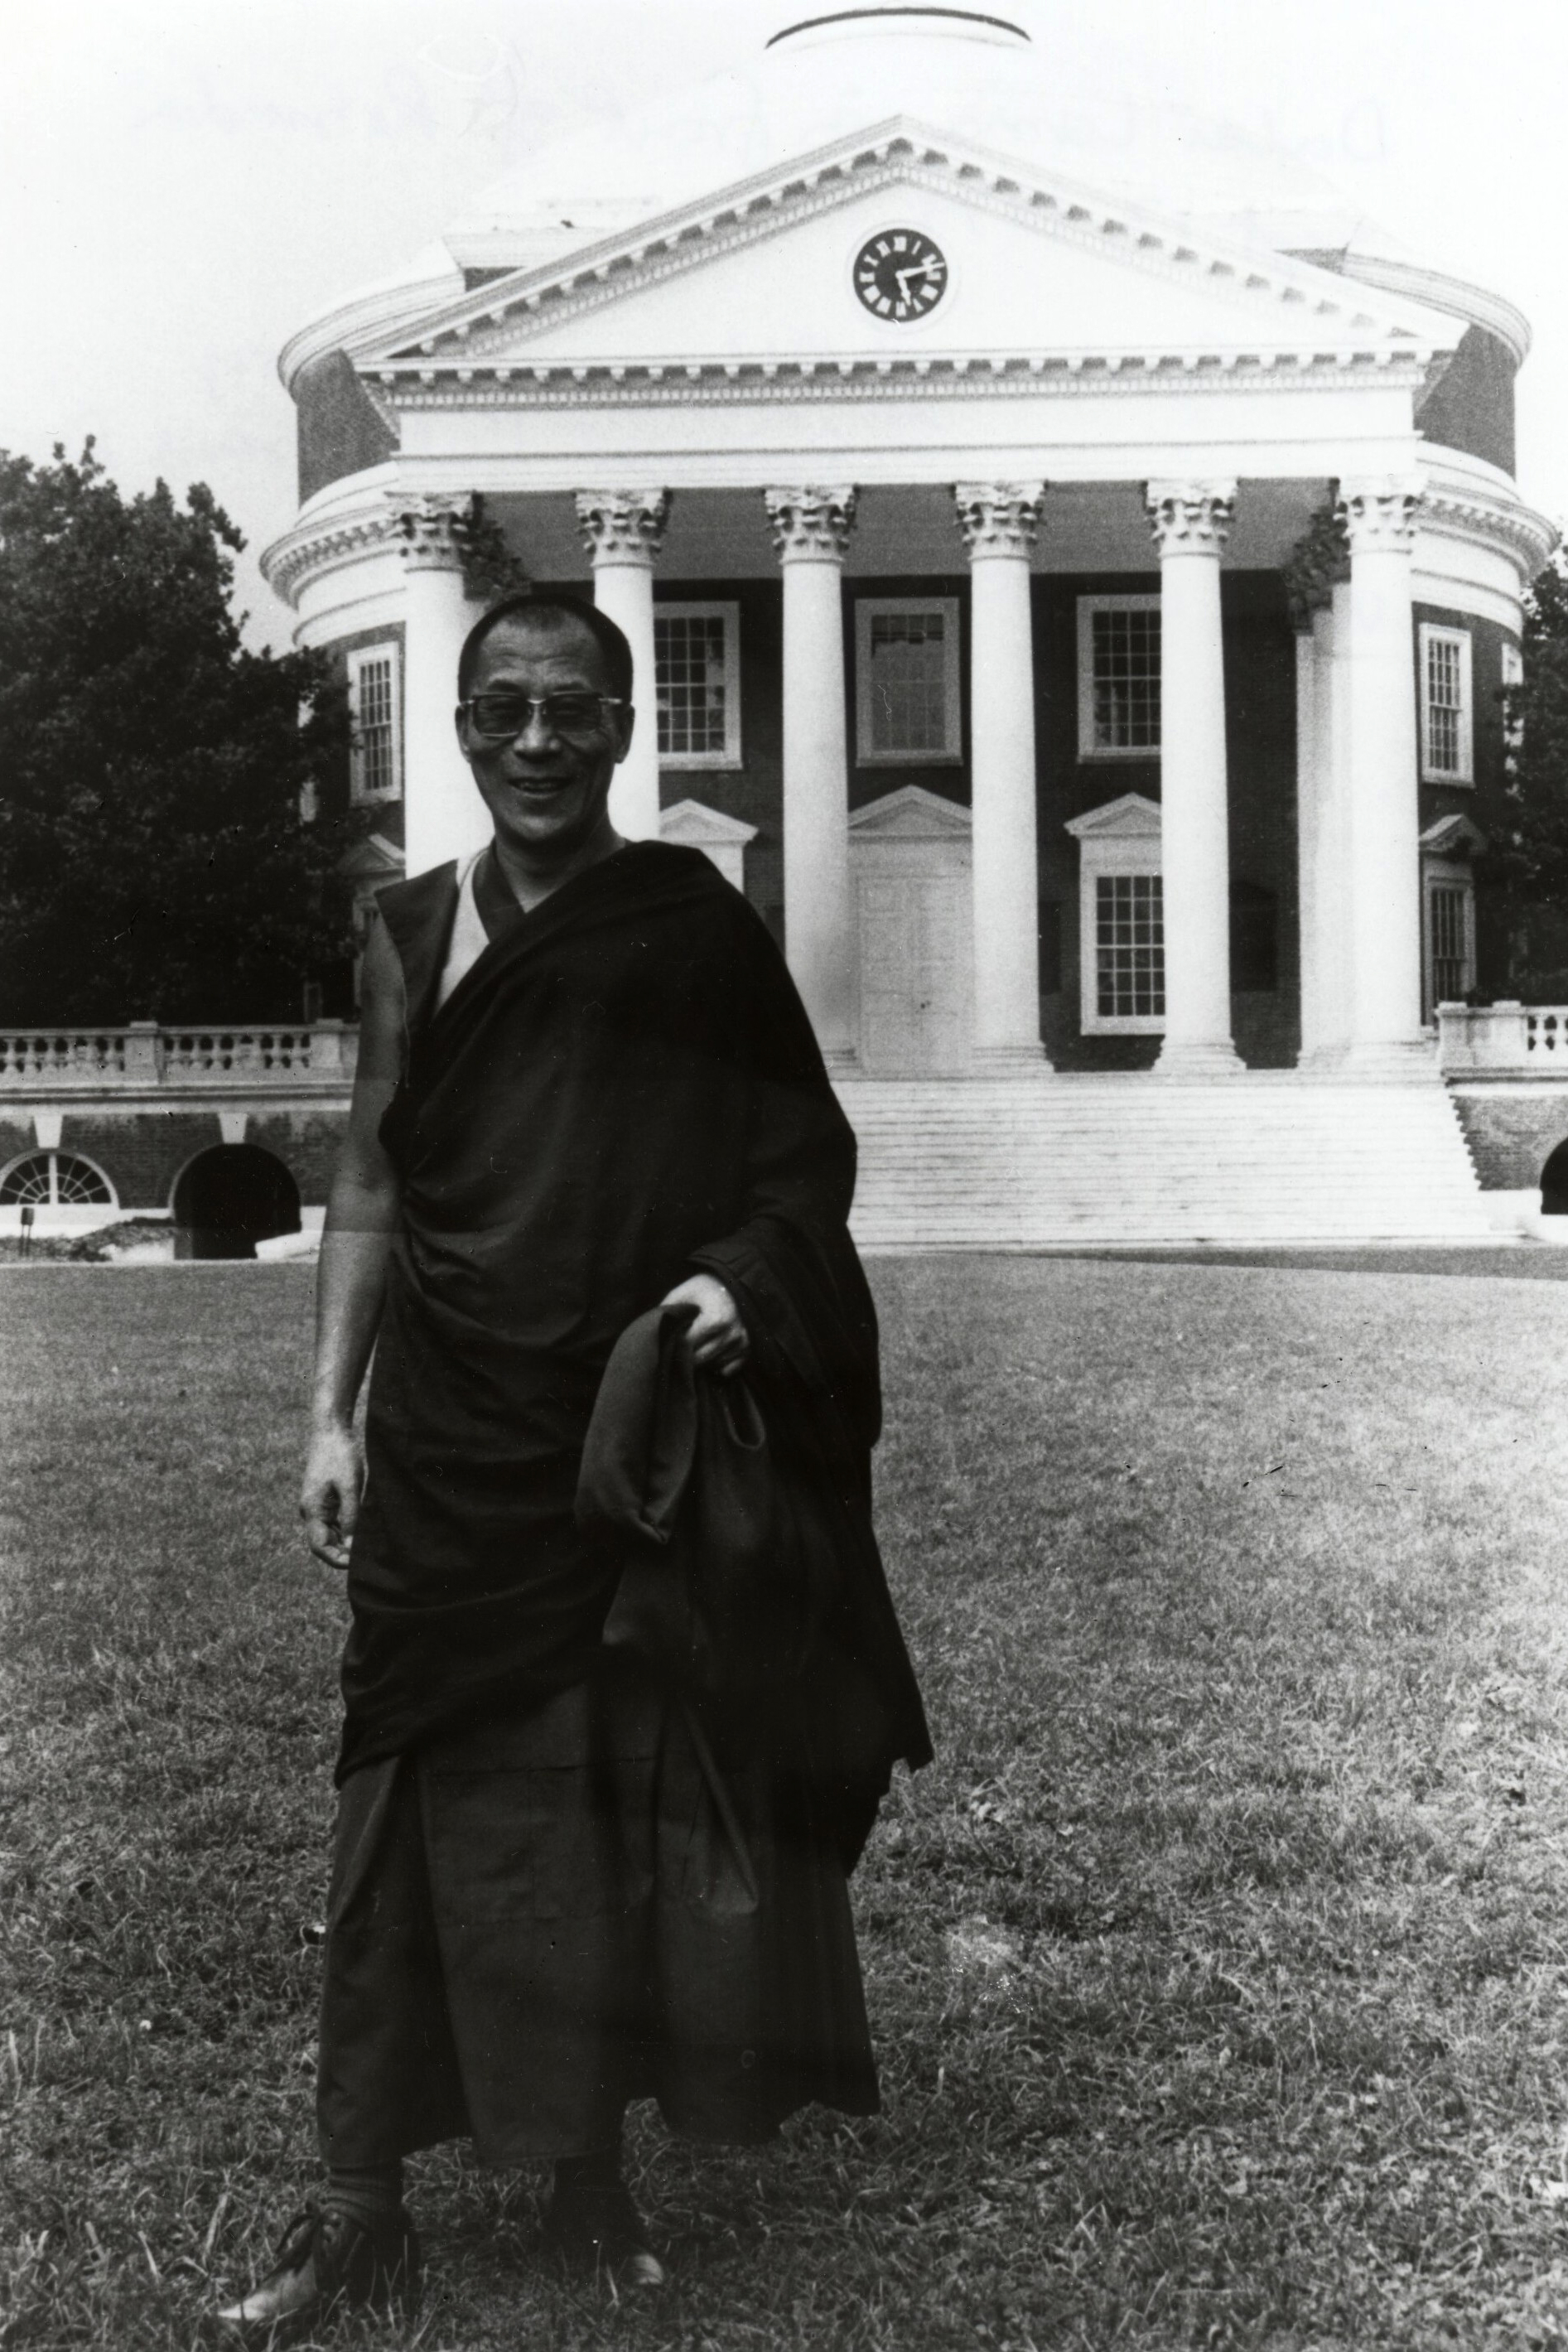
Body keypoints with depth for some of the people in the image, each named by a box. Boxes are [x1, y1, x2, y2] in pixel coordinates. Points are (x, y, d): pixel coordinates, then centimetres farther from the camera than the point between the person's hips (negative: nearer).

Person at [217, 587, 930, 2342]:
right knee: (419, 1801, 3)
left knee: (632, 1791, 8)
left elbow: (807, 1164, 2)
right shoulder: (413, 932, 5)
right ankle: (360, 2204, 16)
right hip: (450, 1445, 1)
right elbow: (368, 1189, 7)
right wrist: (331, 1416, 2)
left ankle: (593, 2173, 26)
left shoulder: (699, 929, -1)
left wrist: (740, 1276, -18)